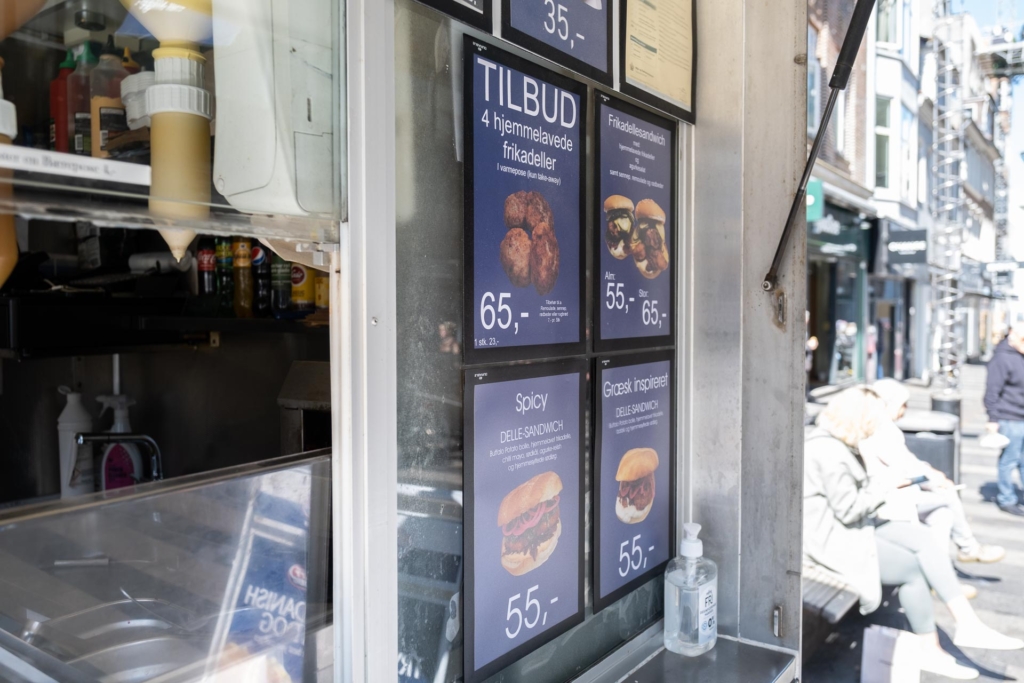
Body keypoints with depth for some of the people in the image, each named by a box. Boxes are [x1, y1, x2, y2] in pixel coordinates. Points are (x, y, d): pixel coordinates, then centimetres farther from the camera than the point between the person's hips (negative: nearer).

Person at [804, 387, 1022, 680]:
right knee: (912, 568, -9)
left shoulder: (839, 444, 9)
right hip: (832, 538, -10)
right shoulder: (829, 452, -24)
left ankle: (967, 624, 0)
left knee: (923, 540, -2)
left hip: (851, 526, 10)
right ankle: (930, 651, 9)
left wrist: (883, 481, -2)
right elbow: (848, 510, -23)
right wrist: (884, 485, -11)